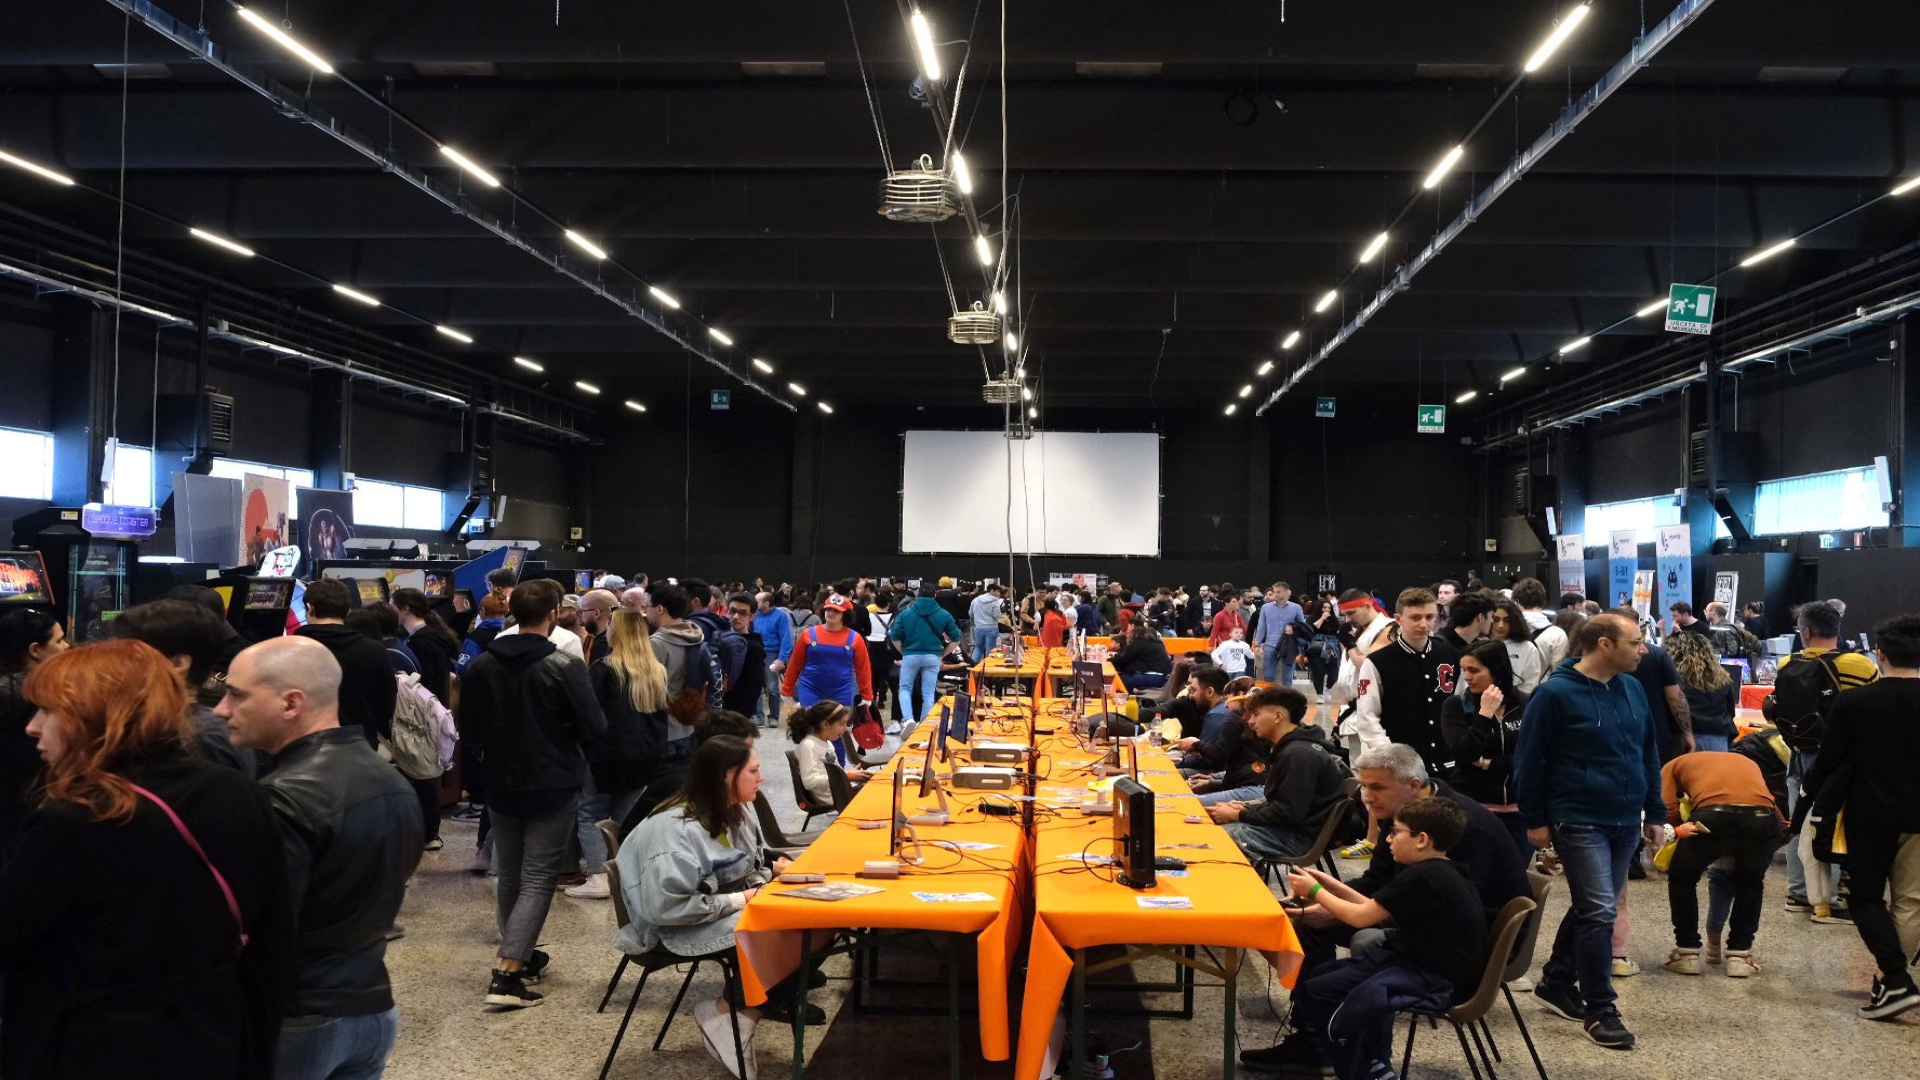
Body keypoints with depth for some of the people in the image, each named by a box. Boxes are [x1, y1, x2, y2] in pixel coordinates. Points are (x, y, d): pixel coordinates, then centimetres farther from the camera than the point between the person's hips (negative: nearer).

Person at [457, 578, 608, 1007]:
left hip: (501, 785, 5)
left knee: (509, 876, 18)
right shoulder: (565, 665, -16)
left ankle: (518, 954, 31)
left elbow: (469, 724, 10)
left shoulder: (481, 665, -1)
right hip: (552, 787, -5)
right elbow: (595, 729, -14)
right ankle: (507, 974, -10)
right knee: (537, 880, -2)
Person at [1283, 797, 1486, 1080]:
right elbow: (1376, 910, 15)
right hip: (1427, 962, 10)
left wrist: (1315, 891, -1)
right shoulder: (1438, 872, 10)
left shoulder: (1422, 877, -20)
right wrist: (1331, 885, 13)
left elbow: (1361, 917, -14)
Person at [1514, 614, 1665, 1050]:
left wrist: (1655, 812, 14)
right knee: (1599, 912, -8)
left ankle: (1556, 983, 31)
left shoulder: (1633, 689, 7)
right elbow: (1529, 759, -10)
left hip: (1626, 822, 7)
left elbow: (1649, 754, 16)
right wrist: (1535, 819, -9)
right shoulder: (1556, 693, -13)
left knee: (1591, 908, 15)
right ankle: (1600, 1010, 4)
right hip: (1579, 822, -7)